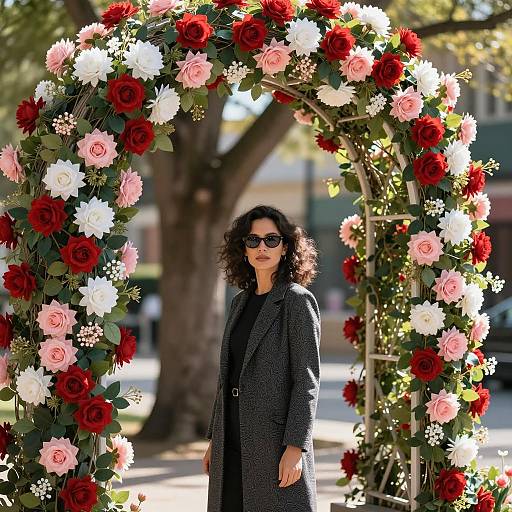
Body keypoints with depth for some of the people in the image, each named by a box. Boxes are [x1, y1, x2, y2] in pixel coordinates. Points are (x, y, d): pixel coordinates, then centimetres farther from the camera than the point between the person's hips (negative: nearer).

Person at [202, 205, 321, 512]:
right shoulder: (241, 303, 15)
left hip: (275, 439, -7)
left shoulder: (298, 301, -5)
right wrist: (214, 440, 17)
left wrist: (295, 446, -18)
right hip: (232, 445, 7)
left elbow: (307, 379, -11)